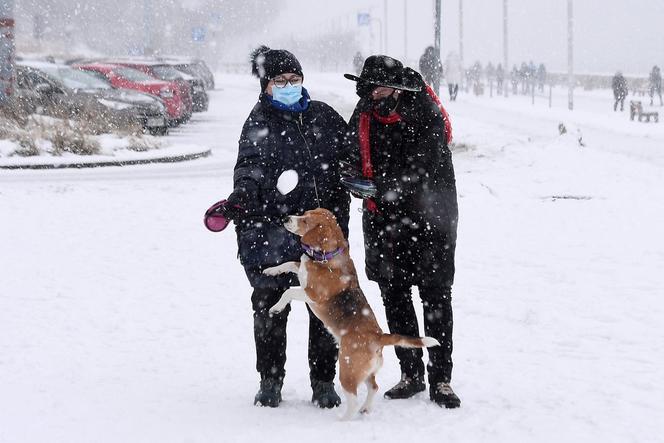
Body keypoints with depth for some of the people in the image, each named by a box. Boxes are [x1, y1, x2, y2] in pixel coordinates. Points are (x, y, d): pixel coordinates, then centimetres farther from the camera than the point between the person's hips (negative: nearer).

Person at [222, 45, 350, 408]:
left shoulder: (323, 116, 11)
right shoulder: (260, 123, 0)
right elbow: (250, 165, -14)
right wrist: (241, 197, -32)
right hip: (274, 227, -3)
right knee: (270, 304, 2)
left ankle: (323, 382, 16)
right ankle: (270, 381, 16)